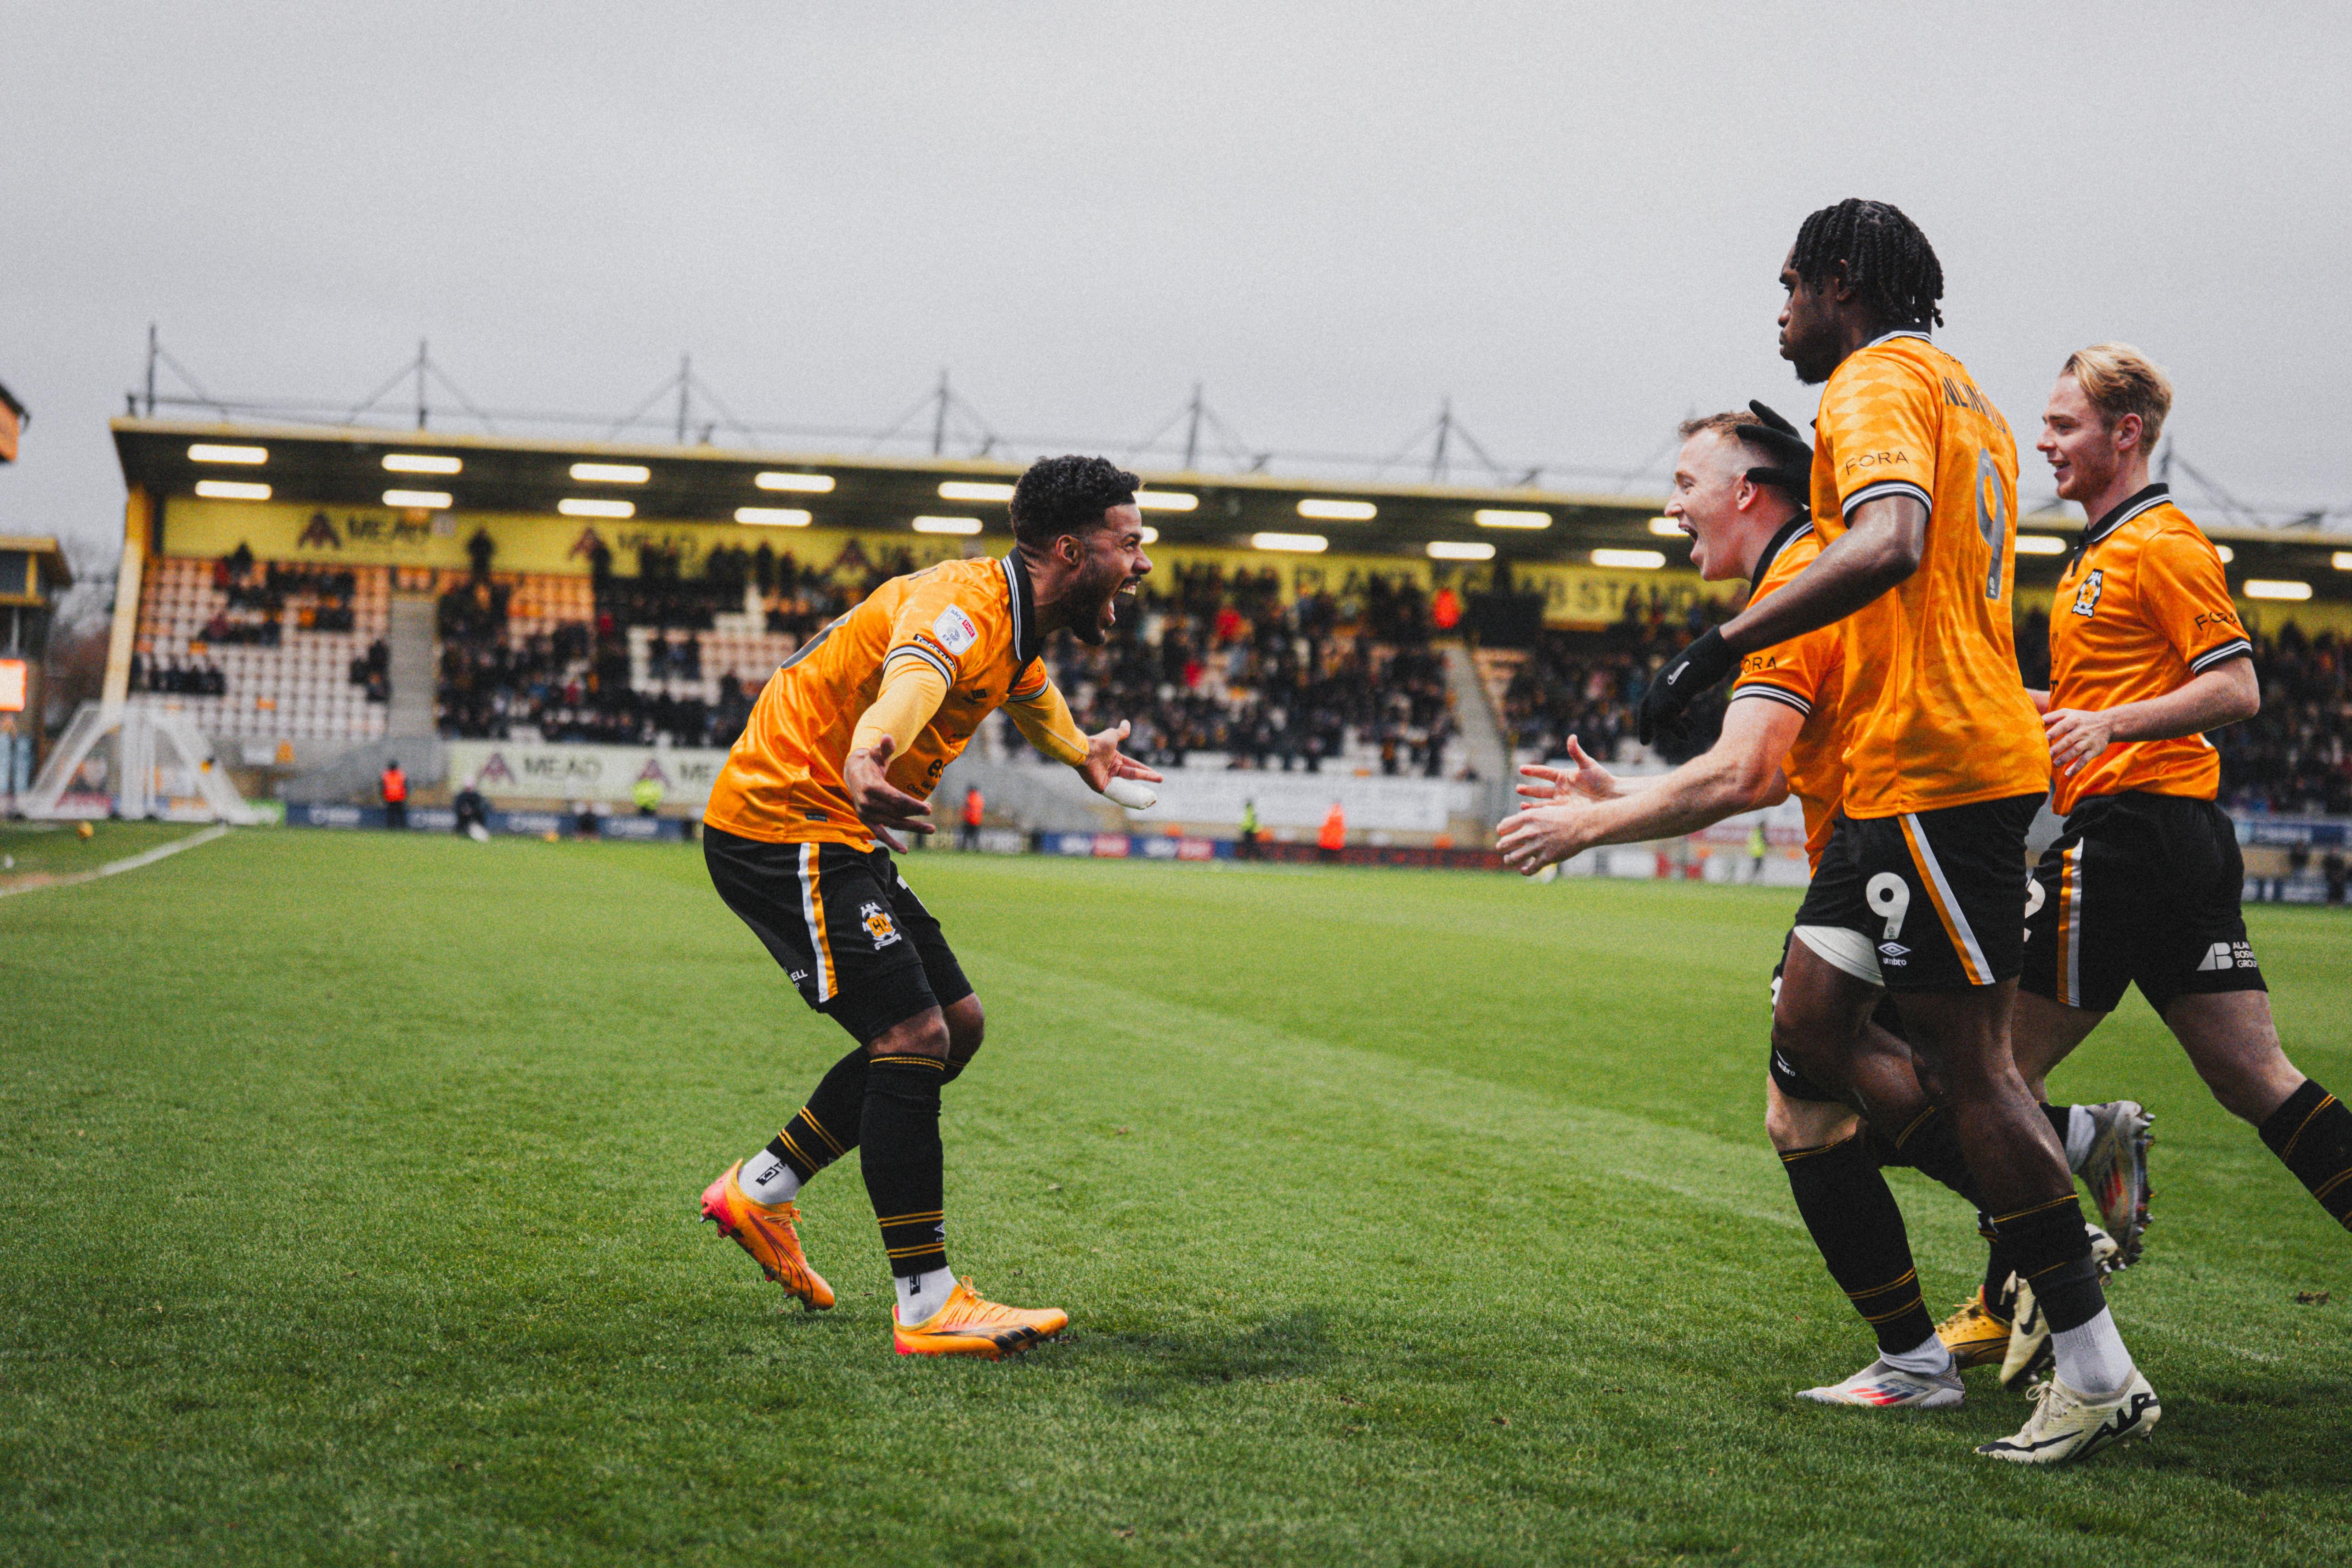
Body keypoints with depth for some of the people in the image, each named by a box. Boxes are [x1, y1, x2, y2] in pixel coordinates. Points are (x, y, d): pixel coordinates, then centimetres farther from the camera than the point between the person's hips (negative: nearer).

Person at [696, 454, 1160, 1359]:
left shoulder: (1019, 630, 10)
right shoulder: (963, 604, -23)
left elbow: (1030, 689, 37)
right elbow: (910, 677, -48)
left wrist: (1086, 755, 58)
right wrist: (869, 759, -70)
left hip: (837, 836, 10)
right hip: (782, 823, -10)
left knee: (957, 1024, 12)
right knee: (915, 1037, -18)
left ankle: (760, 1191, 23)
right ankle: (927, 1308, -13)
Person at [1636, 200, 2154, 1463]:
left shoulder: (1878, 379, -9)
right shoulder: (1962, 396, 23)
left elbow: (1891, 542, -29)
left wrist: (1721, 645, -30)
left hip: (1934, 766, -10)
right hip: (1896, 775, 10)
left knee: (1968, 1064, -6)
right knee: (1810, 1030, 9)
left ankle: (2099, 1375, -1)